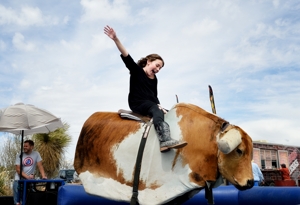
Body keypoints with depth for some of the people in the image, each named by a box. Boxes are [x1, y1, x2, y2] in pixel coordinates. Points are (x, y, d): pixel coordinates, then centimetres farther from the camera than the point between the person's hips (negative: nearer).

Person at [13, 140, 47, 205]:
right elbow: (18, 169, -8)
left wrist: (43, 176, -19)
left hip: (30, 180, 0)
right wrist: (27, 176, -21)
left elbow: (40, 166, -4)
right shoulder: (19, 155, -2)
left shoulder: (36, 154, -1)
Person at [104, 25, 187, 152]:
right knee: (156, 110, -33)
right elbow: (126, 56, -12)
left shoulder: (154, 79, 17)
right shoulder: (136, 70, 1)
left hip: (151, 105, 7)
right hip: (137, 103, -7)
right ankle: (165, 140, -53)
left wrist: (160, 106, -7)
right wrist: (116, 39, -25)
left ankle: (168, 139, -33)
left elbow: (155, 97, 14)